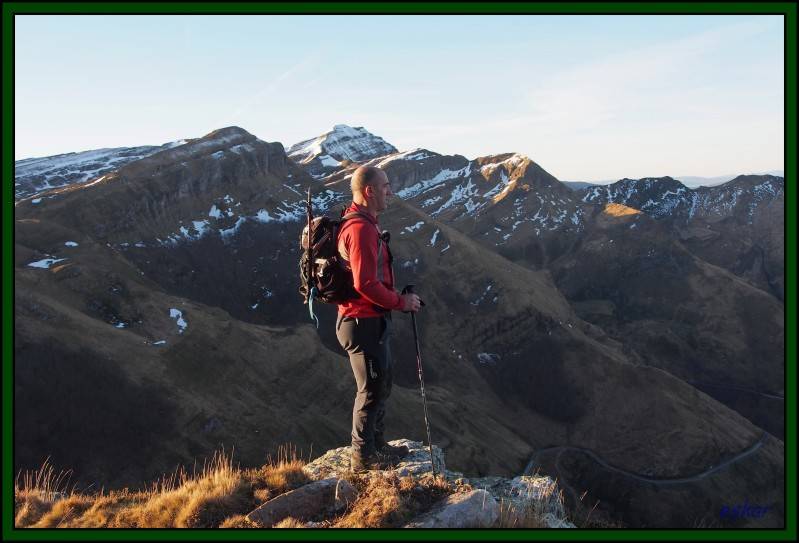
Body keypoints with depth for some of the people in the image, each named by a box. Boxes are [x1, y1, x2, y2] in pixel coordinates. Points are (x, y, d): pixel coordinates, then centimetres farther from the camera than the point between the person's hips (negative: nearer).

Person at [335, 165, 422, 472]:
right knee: (371, 390, 2)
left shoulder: (364, 224, 12)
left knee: (380, 385, 21)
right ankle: (363, 457, 16)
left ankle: (376, 445, 35)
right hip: (365, 322, -11)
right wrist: (400, 302, -16)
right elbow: (366, 284, -27)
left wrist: (396, 300, 13)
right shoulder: (361, 229, -22)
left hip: (371, 320, 11)